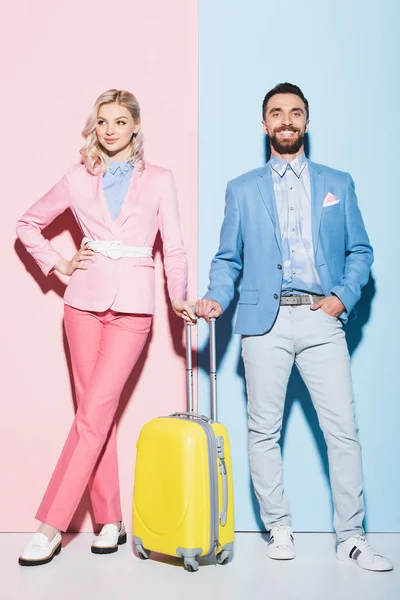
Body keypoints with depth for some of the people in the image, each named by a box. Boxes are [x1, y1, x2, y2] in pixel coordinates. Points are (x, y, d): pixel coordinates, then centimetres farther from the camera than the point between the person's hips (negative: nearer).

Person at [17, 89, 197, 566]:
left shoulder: (159, 180, 7)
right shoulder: (78, 180, 10)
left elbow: (174, 247, 5)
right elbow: (28, 224, 19)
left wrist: (178, 297, -6)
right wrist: (57, 264, 8)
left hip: (132, 306, -2)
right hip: (85, 300, 2)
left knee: (95, 411, -10)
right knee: (97, 412, 3)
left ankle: (51, 526, -5)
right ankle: (110, 521, 13)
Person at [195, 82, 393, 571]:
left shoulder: (337, 184, 15)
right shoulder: (242, 190, 15)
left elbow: (360, 251, 12)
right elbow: (228, 258, 12)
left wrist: (343, 296, -3)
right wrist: (217, 298, -6)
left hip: (321, 319, 0)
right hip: (265, 320, 0)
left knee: (343, 429, -4)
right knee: (263, 430, 3)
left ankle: (350, 537, 7)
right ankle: (278, 529, 17)